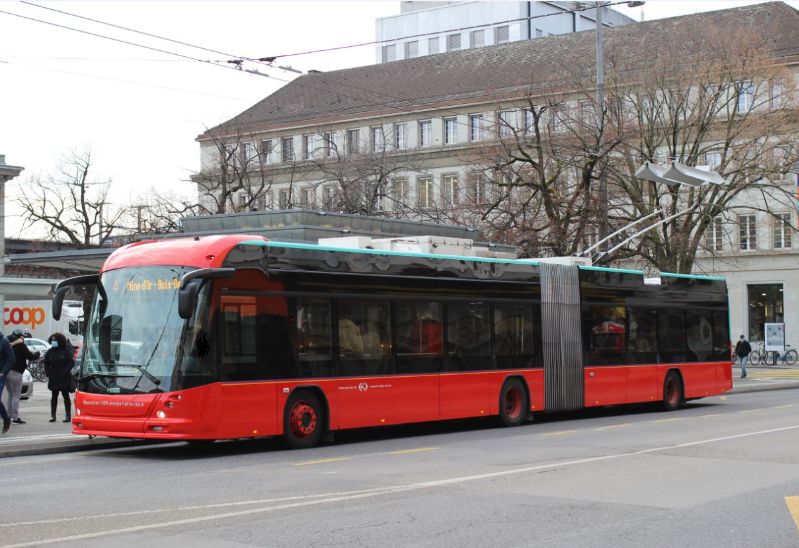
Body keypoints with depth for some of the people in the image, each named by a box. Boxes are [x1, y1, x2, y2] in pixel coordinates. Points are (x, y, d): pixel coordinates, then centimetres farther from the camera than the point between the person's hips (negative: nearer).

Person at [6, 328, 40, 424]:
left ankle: (9, 416, 15)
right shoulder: (20, 345, -9)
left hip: (6, 372, 7)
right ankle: (15, 417, -6)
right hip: (15, 372, -7)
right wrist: (37, 354, 9)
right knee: (16, 395, -2)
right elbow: (30, 356, -9)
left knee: (11, 395, 16)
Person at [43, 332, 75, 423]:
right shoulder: (49, 352, 8)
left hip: (64, 378, -4)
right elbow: (46, 364, 13)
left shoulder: (66, 351, -4)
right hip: (53, 378, 4)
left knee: (66, 395, 0)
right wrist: (48, 373, -1)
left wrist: (65, 371, -16)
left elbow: (71, 362, -7)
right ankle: (52, 415, 10)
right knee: (54, 396, 7)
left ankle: (68, 415, 2)